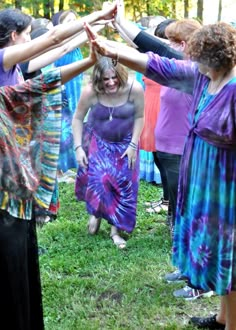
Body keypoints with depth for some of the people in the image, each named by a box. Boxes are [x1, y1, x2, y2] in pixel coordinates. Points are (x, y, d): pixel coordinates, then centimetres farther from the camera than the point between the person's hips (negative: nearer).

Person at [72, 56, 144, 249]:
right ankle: (96, 212, 17)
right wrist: (78, 147, -13)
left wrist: (133, 145, -12)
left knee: (123, 183, -1)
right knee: (96, 179, -15)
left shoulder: (135, 89, -27)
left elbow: (139, 117, -10)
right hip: (98, 141, -1)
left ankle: (116, 229, 12)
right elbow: (78, 118, -10)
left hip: (125, 142, 1)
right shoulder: (90, 92, -26)